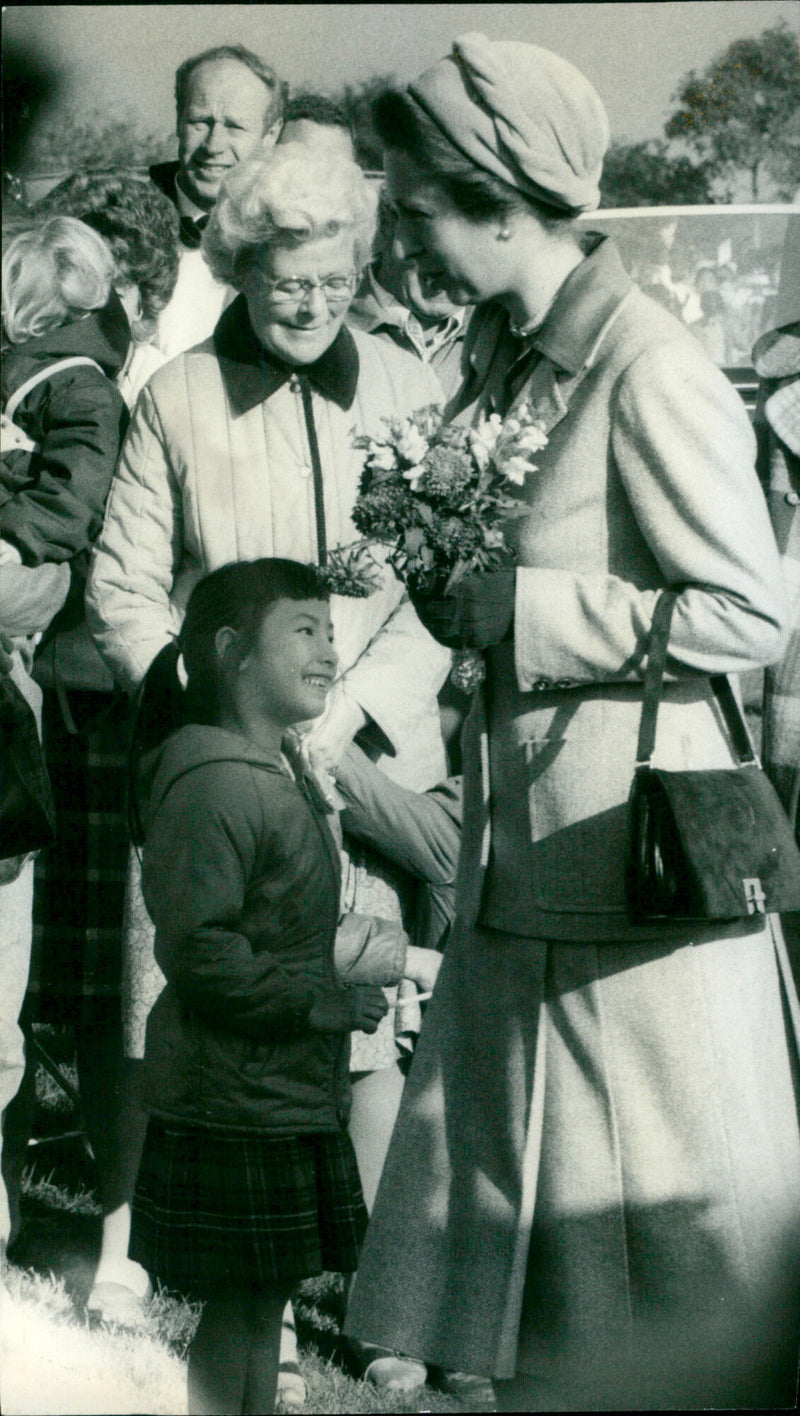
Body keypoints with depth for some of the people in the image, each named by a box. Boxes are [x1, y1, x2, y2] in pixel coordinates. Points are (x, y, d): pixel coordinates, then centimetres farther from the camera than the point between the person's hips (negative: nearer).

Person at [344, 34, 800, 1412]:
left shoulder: (647, 370, -17)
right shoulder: (502, 355, 9)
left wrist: (517, 612, -17)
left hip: (636, 871, -8)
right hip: (522, 869, 9)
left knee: (652, 1240, 4)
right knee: (521, 1217, 14)